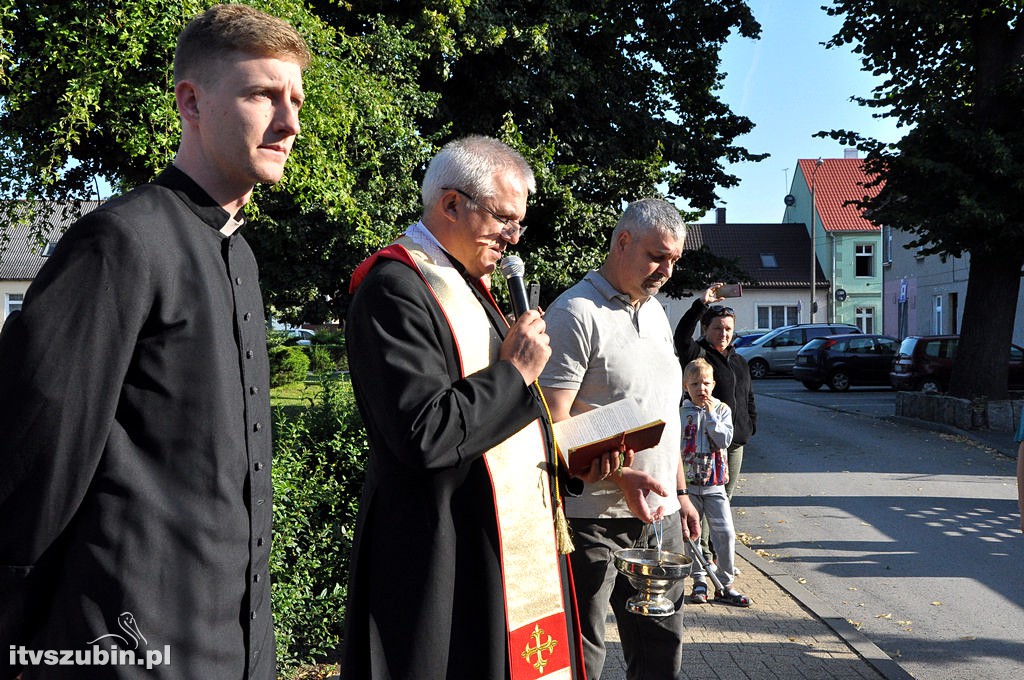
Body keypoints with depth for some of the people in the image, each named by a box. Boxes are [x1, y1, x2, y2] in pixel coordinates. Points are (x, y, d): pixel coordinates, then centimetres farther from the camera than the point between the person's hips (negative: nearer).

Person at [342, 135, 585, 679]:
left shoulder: (468, 283, 15)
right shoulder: (395, 288, -16)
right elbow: (426, 434, -26)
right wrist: (515, 371, -15)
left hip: (505, 543, 9)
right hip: (447, 560, -9)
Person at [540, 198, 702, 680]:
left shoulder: (655, 314, 15)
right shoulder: (575, 314, -12)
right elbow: (551, 429, -18)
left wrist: (679, 493, 19)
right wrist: (622, 479, -24)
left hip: (658, 516, 8)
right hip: (593, 520, -7)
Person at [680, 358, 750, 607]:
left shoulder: (722, 410, 4)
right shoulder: (680, 413, 1)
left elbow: (725, 440, -9)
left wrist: (711, 415, -13)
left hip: (714, 484, 0)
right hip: (688, 483, 0)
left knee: (725, 533, -4)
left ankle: (725, 585, 6)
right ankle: (699, 582, 18)